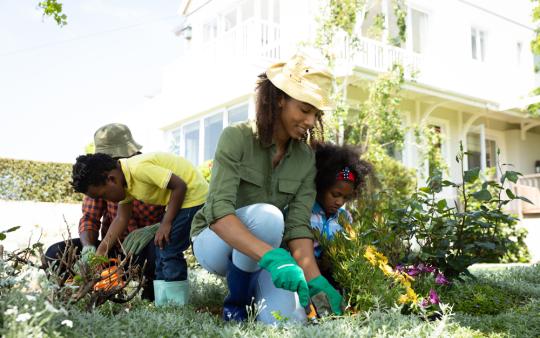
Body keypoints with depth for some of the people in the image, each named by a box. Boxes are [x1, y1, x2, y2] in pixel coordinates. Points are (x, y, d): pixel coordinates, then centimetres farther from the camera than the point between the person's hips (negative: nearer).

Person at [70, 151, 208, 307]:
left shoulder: (139, 168, -27)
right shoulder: (124, 181, 2)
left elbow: (179, 186, -25)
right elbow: (121, 218, 5)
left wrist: (166, 223, -18)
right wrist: (100, 252, 1)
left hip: (194, 194, -10)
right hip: (182, 199, 10)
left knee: (169, 251, -11)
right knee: (162, 249, 11)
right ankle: (163, 305, 17)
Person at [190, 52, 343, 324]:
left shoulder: (306, 158, -6)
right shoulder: (236, 138, -21)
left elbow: (298, 225, -13)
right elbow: (218, 212, -33)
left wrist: (315, 280, -29)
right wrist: (271, 256, -46)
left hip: (263, 255, 4)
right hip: (216, 242, -3)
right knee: (266, 216, -35)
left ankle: (253, 286, 13)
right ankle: (236, 303, -10)